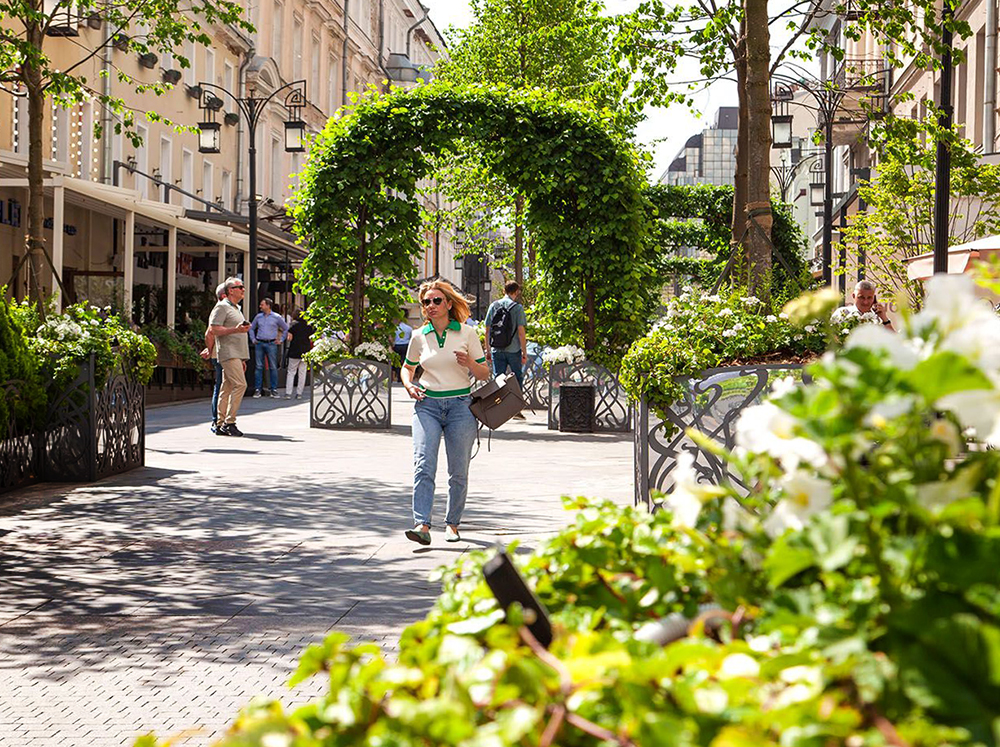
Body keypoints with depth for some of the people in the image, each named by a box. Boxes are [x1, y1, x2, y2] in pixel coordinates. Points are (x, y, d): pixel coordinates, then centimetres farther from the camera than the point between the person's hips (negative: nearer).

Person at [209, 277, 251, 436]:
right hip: (228, 353, -9)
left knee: (227, 388, 7)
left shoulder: (236, 308, 24)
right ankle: (229, 422, -16)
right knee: (240, 384, -17)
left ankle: (220, 425, 7)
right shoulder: (222, 307, -6)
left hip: (237, 354, 9)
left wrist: (242, 360, 26)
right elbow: (213, 329, -15)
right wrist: (236, 329, -21)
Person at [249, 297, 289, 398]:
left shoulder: (277, 317, 3)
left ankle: (274, 389, 2)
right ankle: (257, 389, 2)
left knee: (273, 367, -2)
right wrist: (253, 339, 12)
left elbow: (286, 328, 12)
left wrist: (280, 340, 6)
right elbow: (252, 328, 24)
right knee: (258, 367, -1)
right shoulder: (258, 317, 11)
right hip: (259, 344, 2)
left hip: (271, 344, -2)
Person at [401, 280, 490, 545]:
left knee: (458, 472, 4)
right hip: (427, 405, 1)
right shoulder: (419, 336, 7)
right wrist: (409, 386, 3)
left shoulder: (467, 333, 2)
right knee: (423, 466, -15)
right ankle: (422, 525, -22)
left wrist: (470, 363, -14)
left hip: (460, 405, -1)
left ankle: (452, 523, 21)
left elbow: (485, 374, 7)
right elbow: (407, 367, 24)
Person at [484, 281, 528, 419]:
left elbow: (487, 330, 7)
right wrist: (524, 352, -3)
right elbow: (521, 332, -10)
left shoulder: (493, 305, 5)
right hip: (513, 350, -3)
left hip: (496, 350, 3)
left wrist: (488, 350, 14)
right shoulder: (517, 307, -6)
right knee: (517, 378, 12)